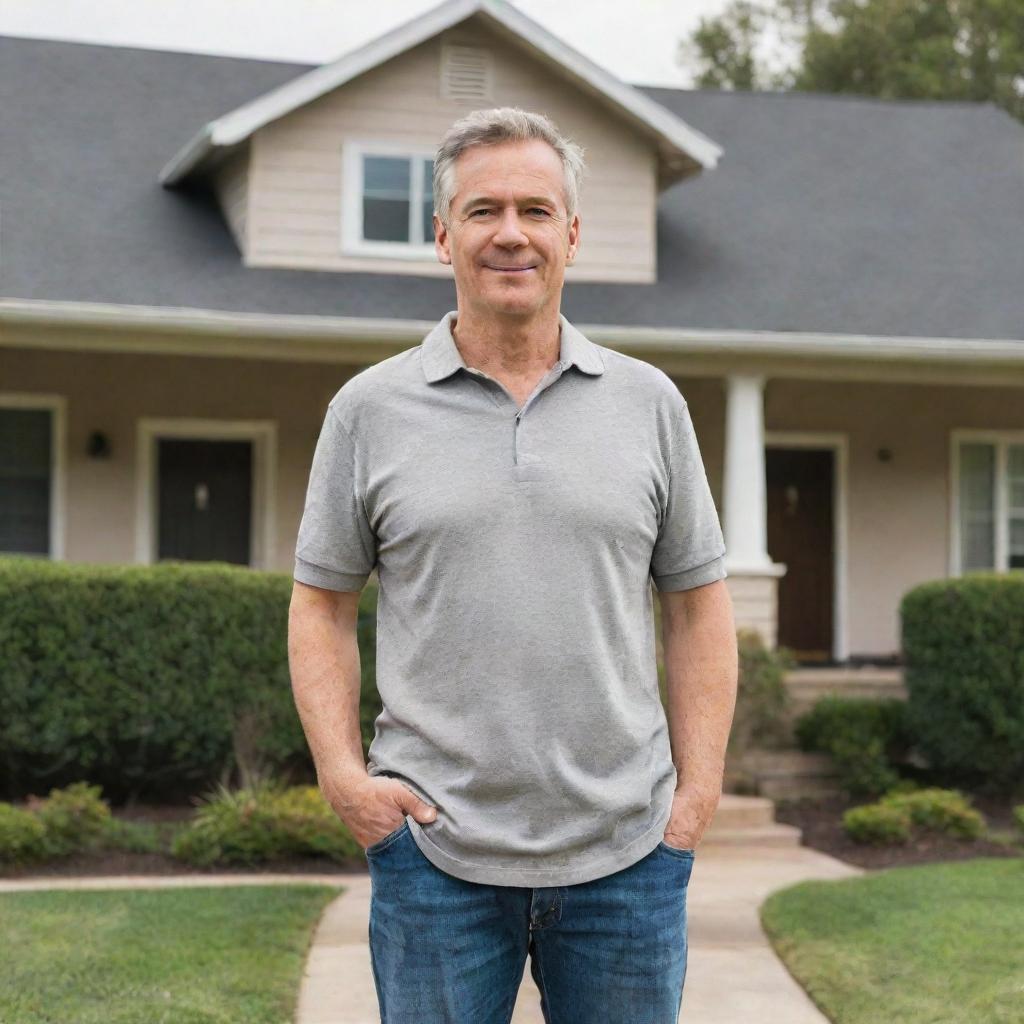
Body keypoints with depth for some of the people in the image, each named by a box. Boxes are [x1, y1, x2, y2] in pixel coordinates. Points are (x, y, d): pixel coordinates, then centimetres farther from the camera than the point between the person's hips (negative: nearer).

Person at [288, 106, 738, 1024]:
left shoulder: (649, 402, 6)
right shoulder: (370, 409, 3)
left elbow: (698, 605, 9)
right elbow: (321, 604, 7)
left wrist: (698, 792, 1)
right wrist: (344, 776, -5)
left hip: (626, 850, 1)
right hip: (434, 850, -1)